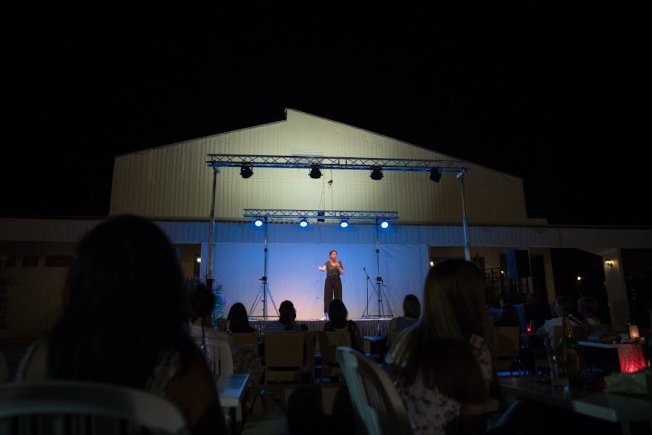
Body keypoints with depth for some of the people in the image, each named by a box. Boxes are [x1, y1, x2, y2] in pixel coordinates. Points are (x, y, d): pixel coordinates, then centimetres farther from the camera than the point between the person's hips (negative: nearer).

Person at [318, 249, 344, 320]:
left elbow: (343, 273, 0)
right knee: (327, 297, -3)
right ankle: (325, 315, 1)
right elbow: (323, 269, -21)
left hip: (337, 281, 2)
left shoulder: (339, 262, 5)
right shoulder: (327, 262, -1)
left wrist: (338, 267, -18)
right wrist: (321, 269, -45)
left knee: (338, 297, 1)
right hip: (329, 281, -1)